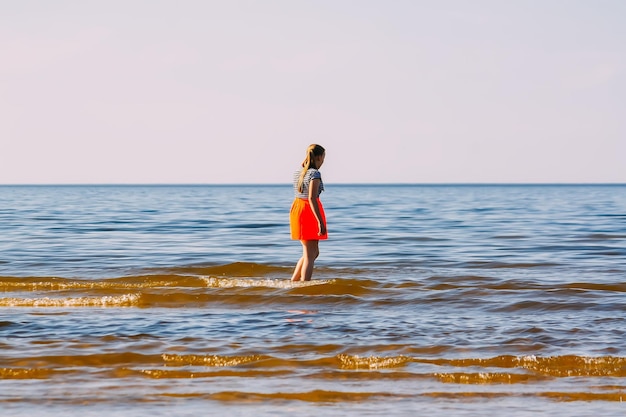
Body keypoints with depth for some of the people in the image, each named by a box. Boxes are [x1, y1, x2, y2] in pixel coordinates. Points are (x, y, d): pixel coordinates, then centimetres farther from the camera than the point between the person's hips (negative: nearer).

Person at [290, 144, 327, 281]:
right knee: (309, 256, -3)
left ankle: (293, 281, 14)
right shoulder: (314, 174, -15)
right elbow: (312, 198, -22)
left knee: (314, 252, 19)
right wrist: (320, 221, -24)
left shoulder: (299, 173, 11)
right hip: (309, 213, -9)